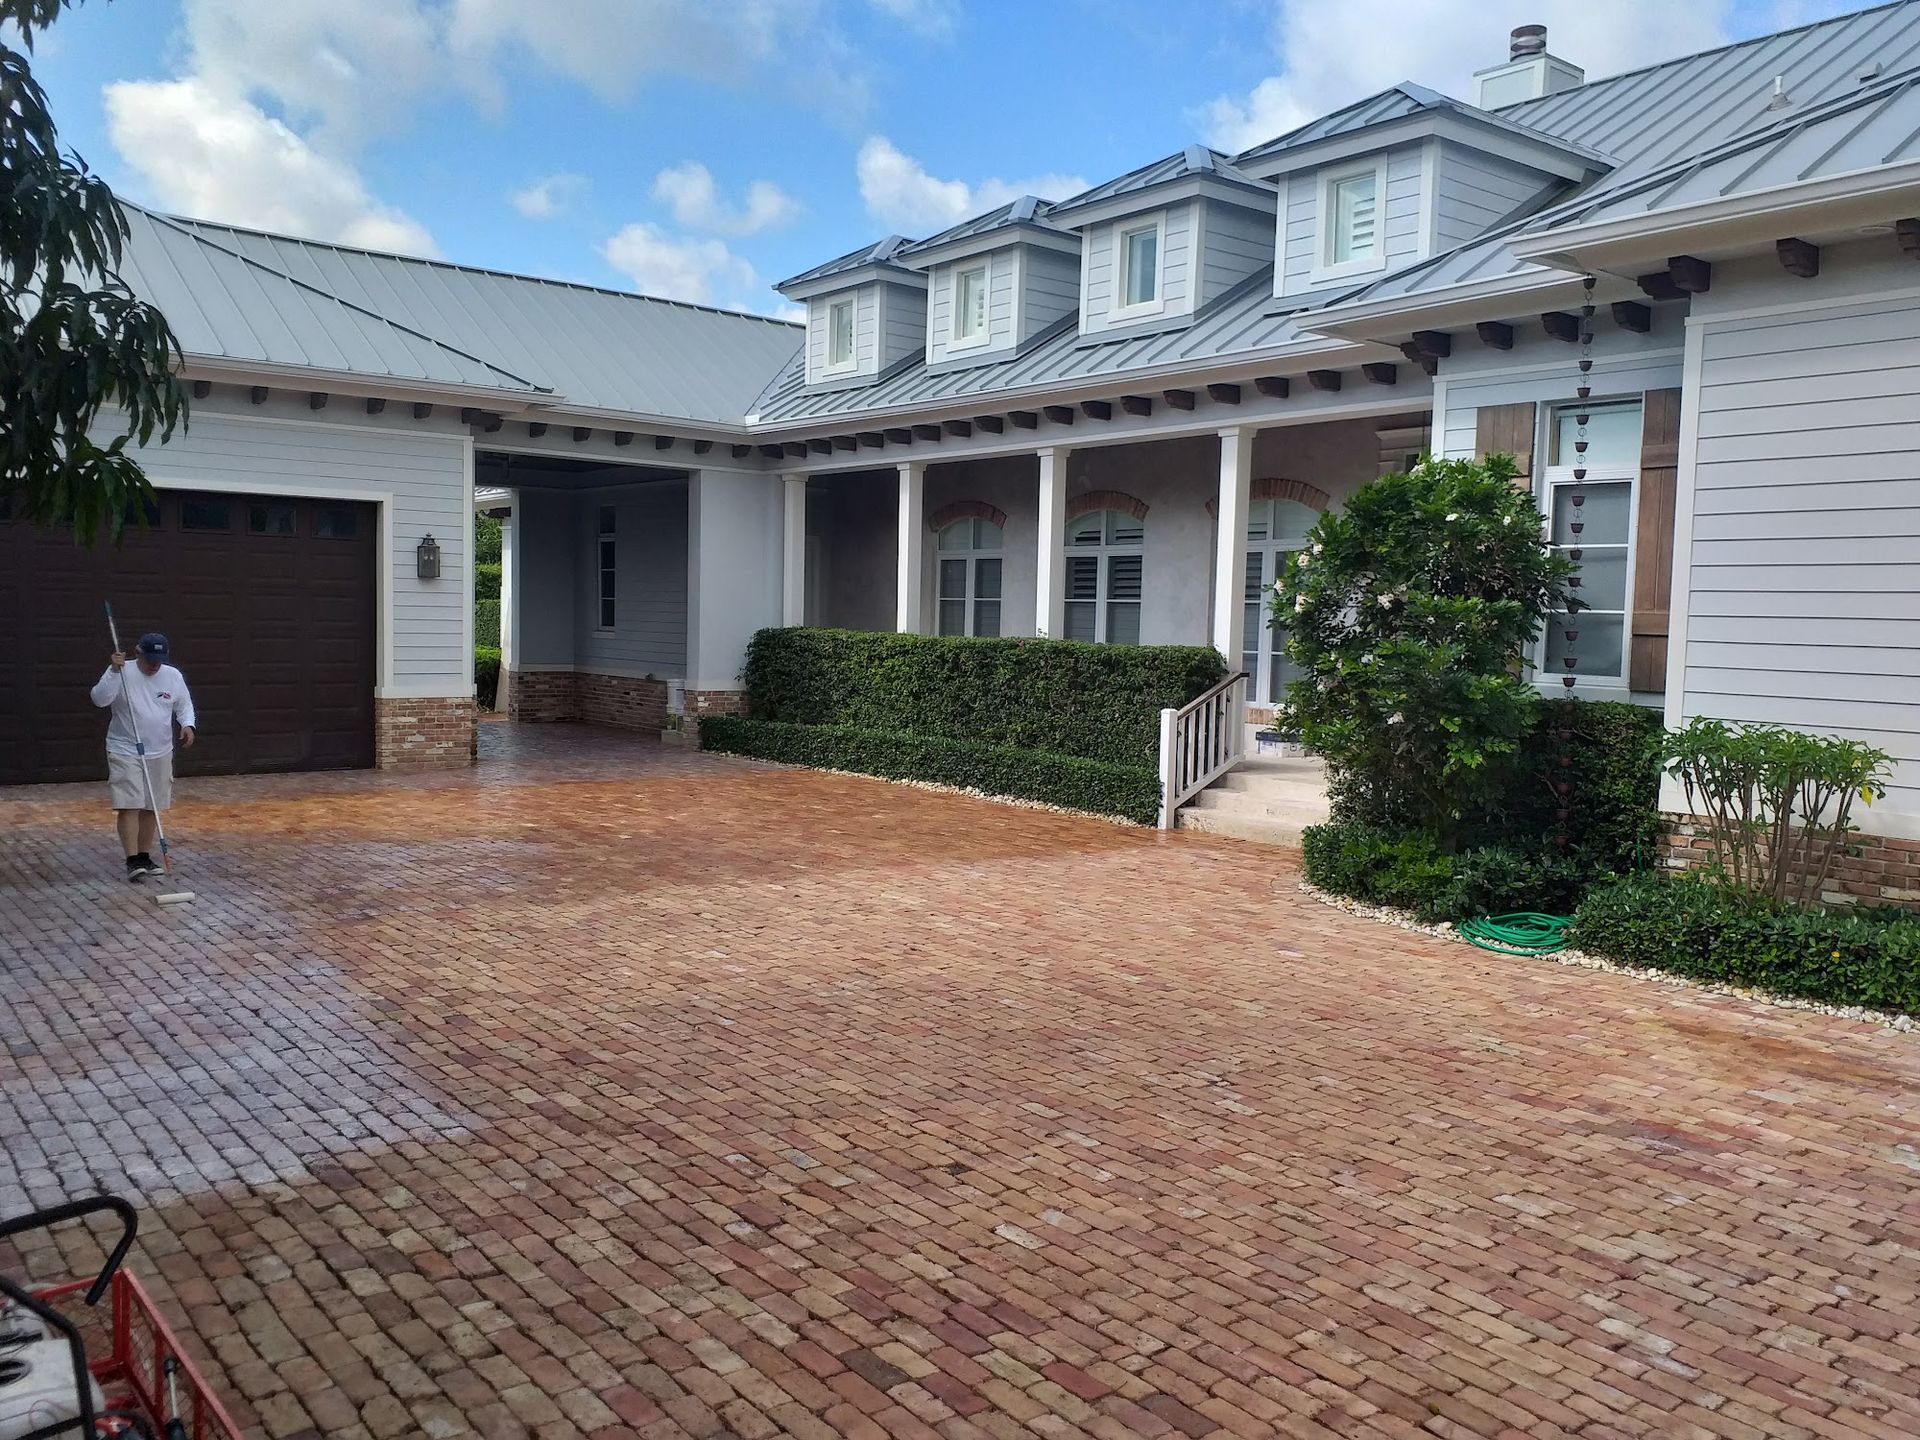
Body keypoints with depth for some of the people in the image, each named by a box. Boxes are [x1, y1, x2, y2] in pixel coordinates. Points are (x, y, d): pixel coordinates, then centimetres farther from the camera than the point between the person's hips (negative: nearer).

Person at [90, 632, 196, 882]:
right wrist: (114, 671, -31)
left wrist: (187, 725, -7)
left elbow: (184, 705, 12)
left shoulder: (173, 676, 2)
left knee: (150, 808, 11)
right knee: (129, 806, -9)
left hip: (160, 754, 4)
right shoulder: (121, 673, -9)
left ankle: (145, 856, 21)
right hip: (125, 752, -4)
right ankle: (133, 861, -10)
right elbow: (100, 699, -21)